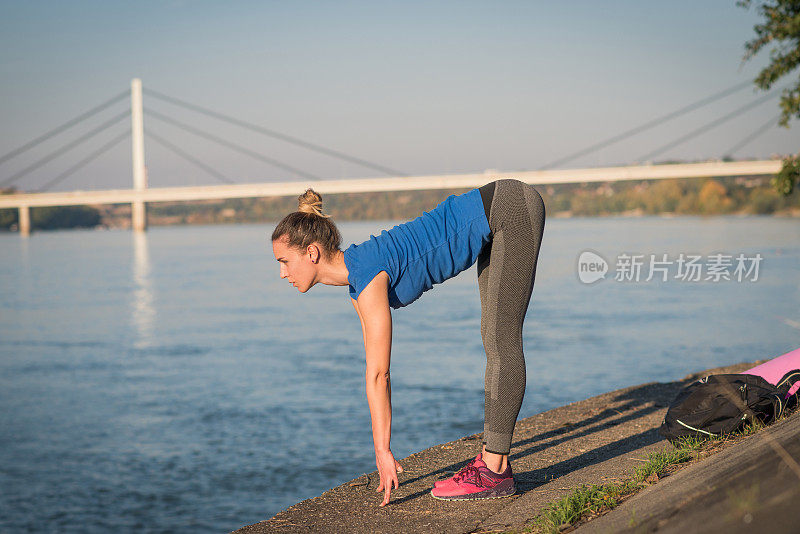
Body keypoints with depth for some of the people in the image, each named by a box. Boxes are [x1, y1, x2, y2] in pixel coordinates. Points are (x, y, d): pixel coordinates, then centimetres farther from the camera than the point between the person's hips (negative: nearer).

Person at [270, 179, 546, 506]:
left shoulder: (369, 277, -21)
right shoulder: (357, 285, 6)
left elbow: (378, 374, -20)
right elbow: (377, 372, 10)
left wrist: (383, 451, -15)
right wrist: (381, 449, 12)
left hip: (513, 207, -9)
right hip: (497, 219, 9)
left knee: (502, 341, -9)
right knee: (493, 339, 8)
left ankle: (495, 471, -7)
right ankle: (492, 458, 12)